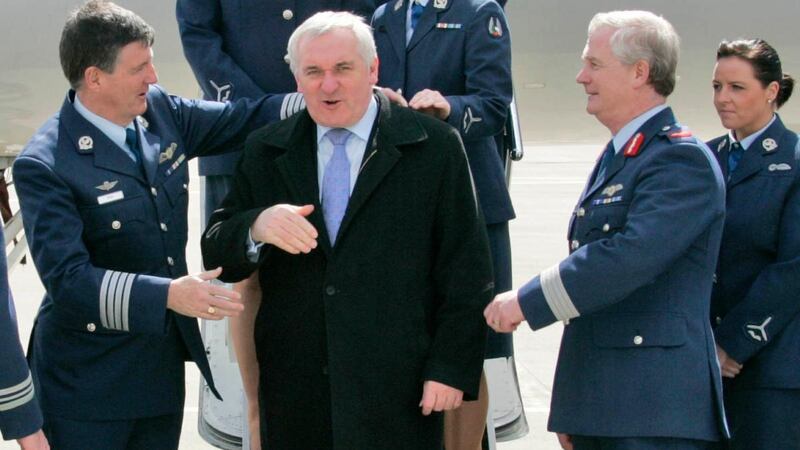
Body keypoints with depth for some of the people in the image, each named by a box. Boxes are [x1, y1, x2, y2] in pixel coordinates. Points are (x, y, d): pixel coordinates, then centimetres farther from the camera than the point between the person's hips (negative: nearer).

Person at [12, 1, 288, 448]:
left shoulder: (160, 110, 0)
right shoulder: (45, 165, -21)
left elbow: (244, 119, 10)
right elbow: (66, 279, -27)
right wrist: (168, 294, -37)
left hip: (164, 365, 7)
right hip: (88, 380, -6)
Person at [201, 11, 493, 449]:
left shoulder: (434, 146, 0)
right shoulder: (265, 151, 9)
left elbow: (465, 273, 0)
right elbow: (216, 256, 6)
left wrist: (452, 368, -6)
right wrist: (257, 227, -16)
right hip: (295, 394, 3)